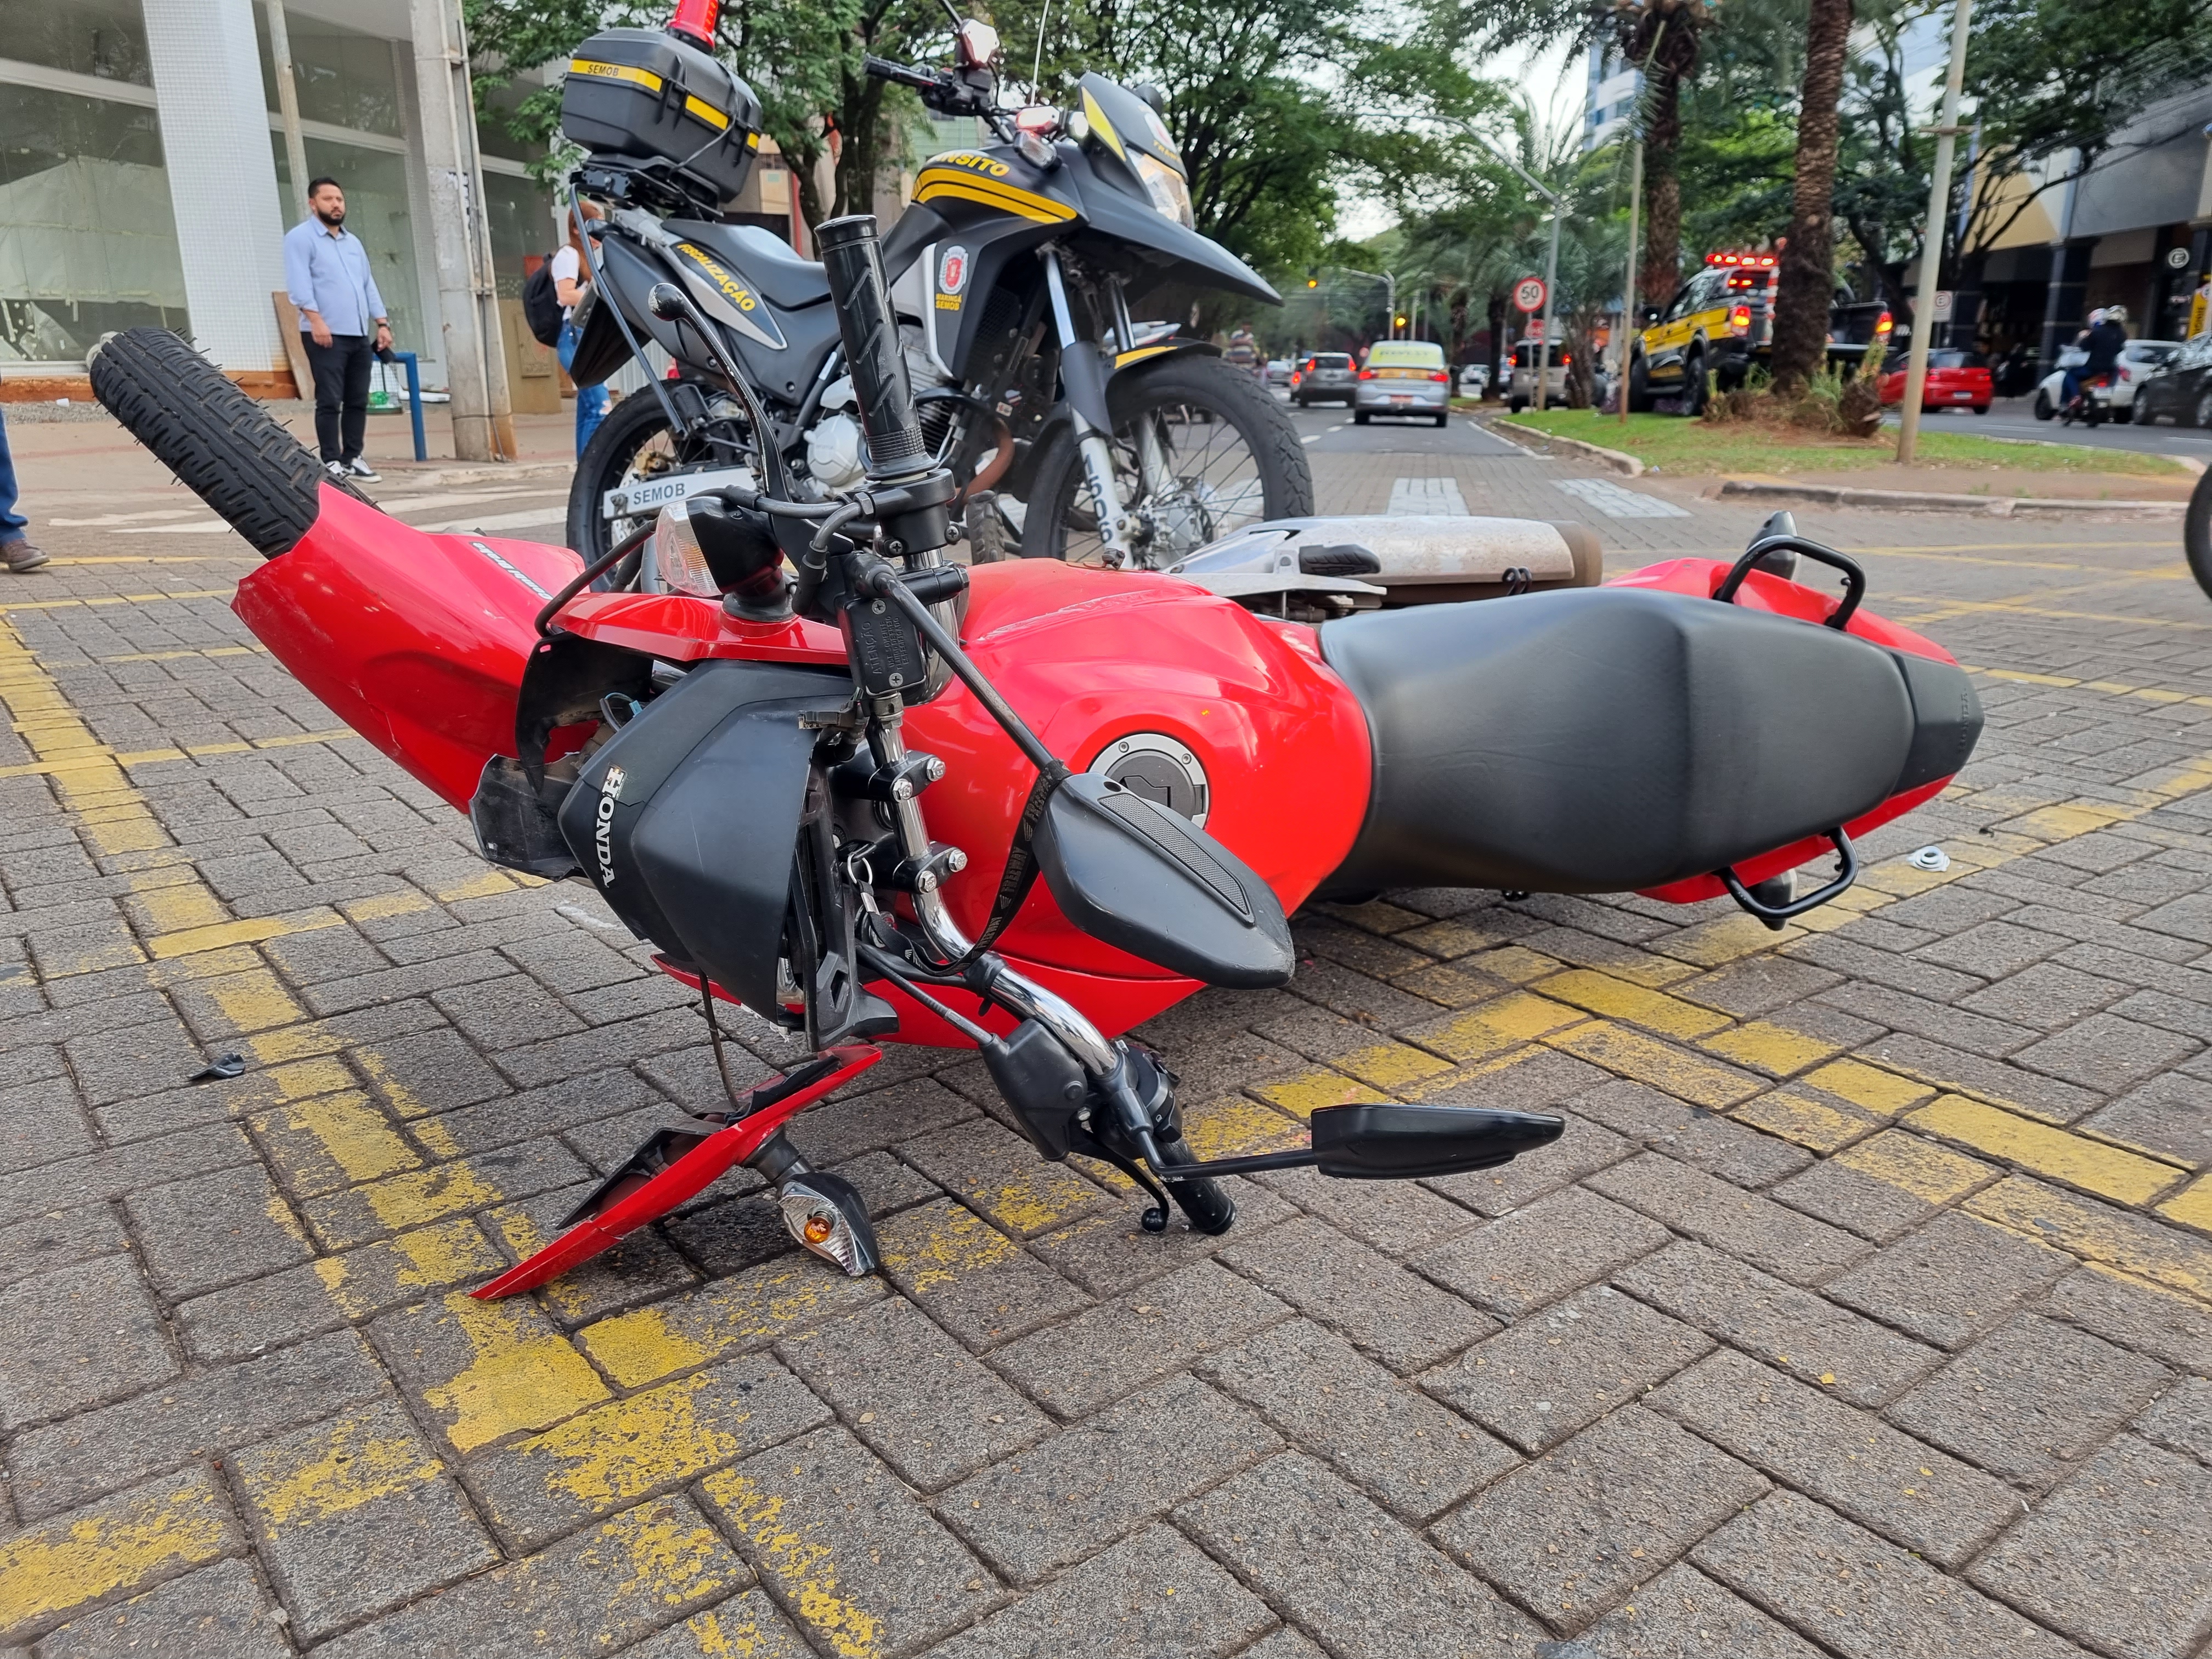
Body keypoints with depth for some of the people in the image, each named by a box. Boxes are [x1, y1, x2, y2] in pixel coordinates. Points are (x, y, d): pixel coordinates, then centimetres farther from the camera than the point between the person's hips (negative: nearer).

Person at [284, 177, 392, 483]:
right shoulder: (301, 237, 0)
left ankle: (352, 458, 13)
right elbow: (300, 284, -11)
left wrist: (382, 323, 12)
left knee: (358, 400, 6)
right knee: (330, 400, -8)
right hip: (326, 334, -7)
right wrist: (316, 319, -22)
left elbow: (369, 285, 22)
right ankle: (331, 461, -4)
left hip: (360, 335, 7)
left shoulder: (353, 242, 23)